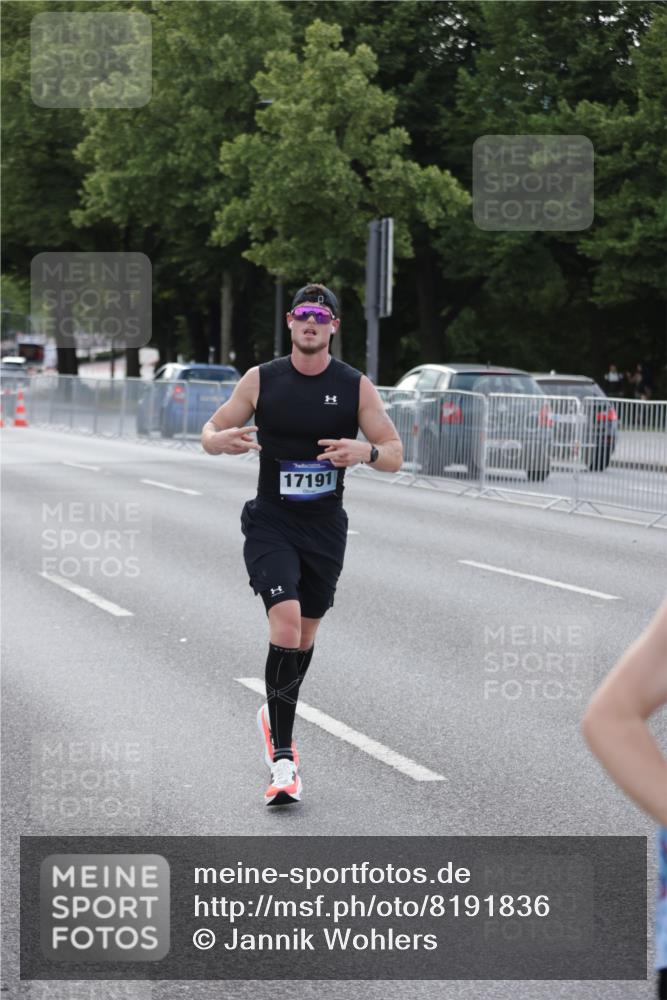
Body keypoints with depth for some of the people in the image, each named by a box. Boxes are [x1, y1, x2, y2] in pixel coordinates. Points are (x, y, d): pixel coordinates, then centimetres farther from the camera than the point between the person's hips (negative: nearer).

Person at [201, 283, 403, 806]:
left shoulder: (357, 386, -2)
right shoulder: (261, 380, -2)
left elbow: (395, 455, -1)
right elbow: (211, 432, 6)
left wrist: (365, 451, -25)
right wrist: (222, 440, -19)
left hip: (325, 527, 2)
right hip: (271, 523, -2)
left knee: (305, 634, 14)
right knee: (285, 625, -20)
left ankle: (276, 718, 43)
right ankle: (283, 760, -20)